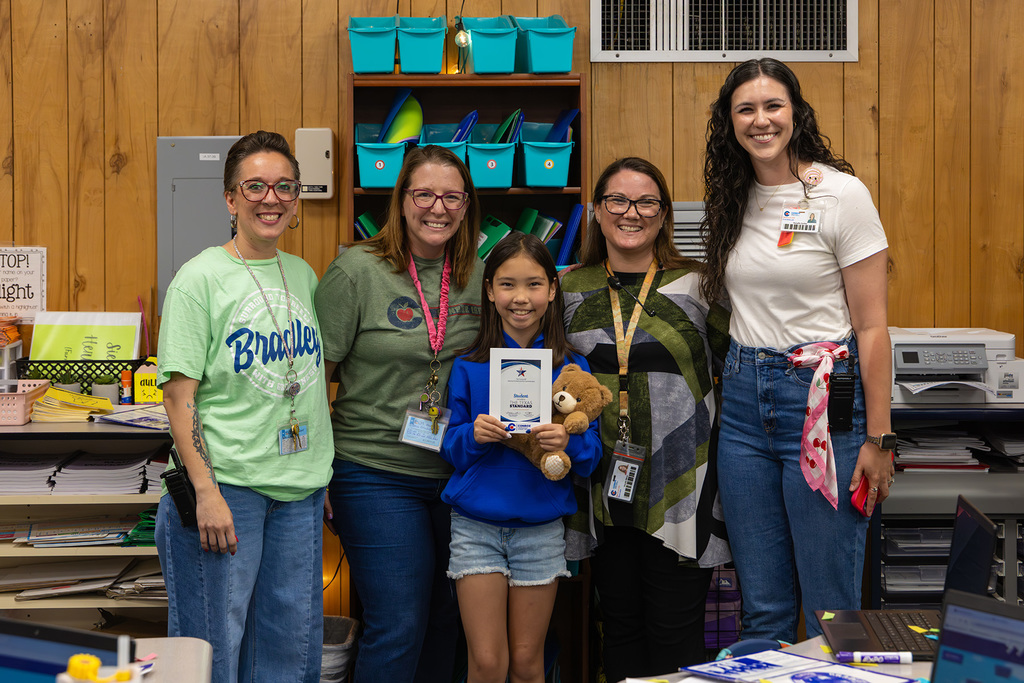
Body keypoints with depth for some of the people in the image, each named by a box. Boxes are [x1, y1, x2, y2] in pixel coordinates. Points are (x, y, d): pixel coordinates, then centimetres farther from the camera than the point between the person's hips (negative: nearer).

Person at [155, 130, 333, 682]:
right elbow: (179, 395, -11)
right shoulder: (200, 278, -6)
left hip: (300, 490, 6)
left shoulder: (304, 276, 11)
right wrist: (205, 492, -18)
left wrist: (324, 475, 15)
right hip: (227, 486, -6)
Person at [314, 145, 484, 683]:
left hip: (458, 475, 5)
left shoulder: (479, 277, 6)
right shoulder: (357, 270, -8)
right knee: (397, 628, -6)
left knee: (447, 623, 12)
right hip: (376, 474, -5)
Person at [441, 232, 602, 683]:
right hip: (476, 525, -1)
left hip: (541, 526, 1)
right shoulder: (468, 367, 0)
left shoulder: (571, 369, 0)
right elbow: (450, 450, 3)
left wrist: (569, 442, -21)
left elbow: (592, 456, 0)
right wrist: (472, 436, -17)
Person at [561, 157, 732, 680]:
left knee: (676, 634, 0)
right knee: (620, 627, 12)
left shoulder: (696, 285, 0)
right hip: (604, 487, 3)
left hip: (679, 487, -3)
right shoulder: (570, 290, 9)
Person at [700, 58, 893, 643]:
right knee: (762, 605, 10)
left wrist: (878, 438, -11)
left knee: (830, 607, 1)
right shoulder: (734, 201, 10)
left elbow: (872, 326, -8)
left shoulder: (841, 194, -7)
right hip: (743, 398, 5)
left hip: (821, 396, -5)